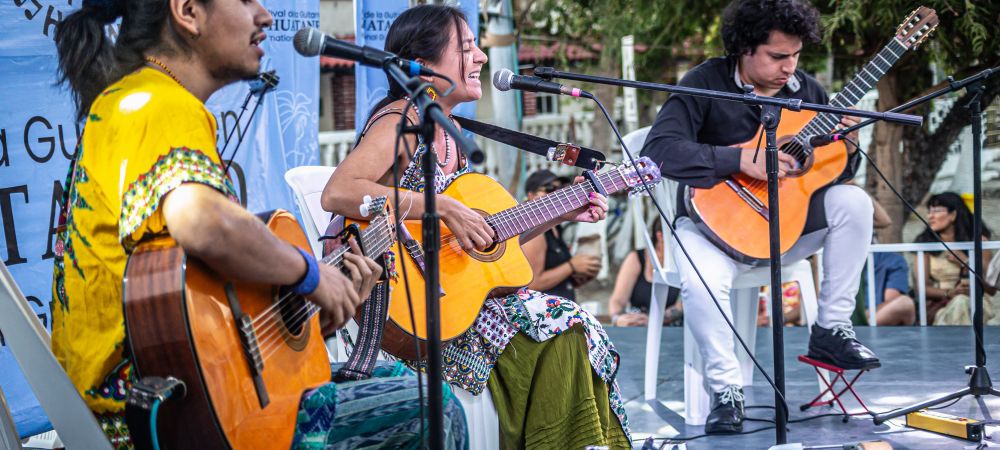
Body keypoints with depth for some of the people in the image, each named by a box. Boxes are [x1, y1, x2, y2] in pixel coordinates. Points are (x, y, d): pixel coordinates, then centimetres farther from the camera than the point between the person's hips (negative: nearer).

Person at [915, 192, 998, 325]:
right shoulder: (925, 243, 6)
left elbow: (992, 288, 3)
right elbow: (922, 287, -1)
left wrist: (965, 262, -8)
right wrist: (948, 293, -19)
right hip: (941, 306, 0)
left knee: (962, 302, -35)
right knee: (958, 302, -34)